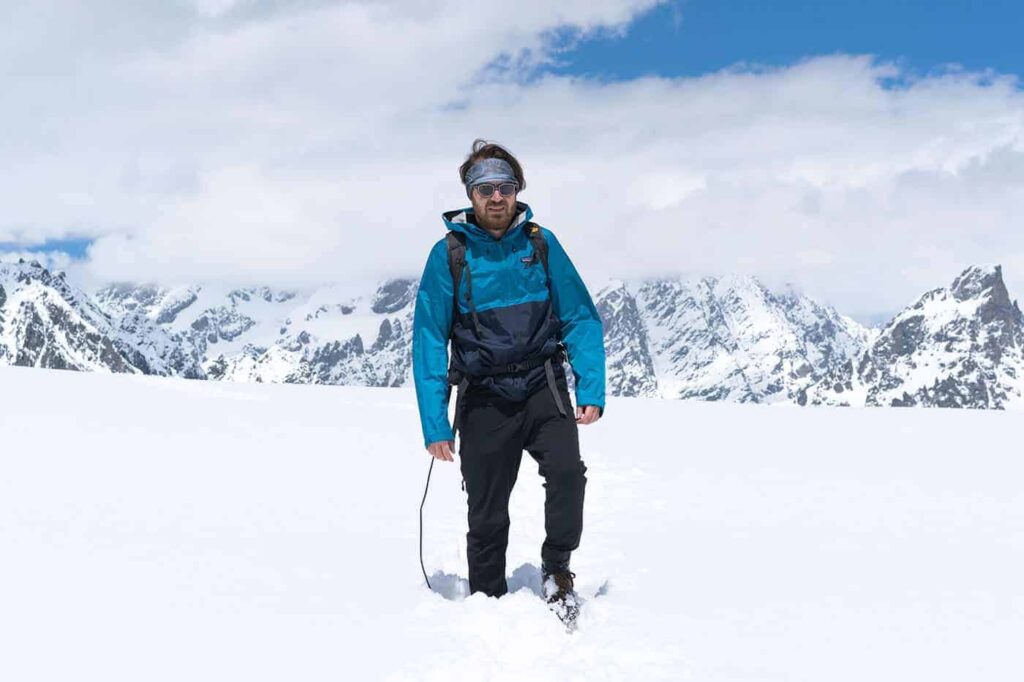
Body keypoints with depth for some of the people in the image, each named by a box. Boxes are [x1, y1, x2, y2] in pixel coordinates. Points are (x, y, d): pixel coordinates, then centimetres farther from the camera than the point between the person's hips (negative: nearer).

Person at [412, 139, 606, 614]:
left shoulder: (541, 243, 2)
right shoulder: (449, 253, -3)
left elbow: (580, 318, 3)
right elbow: (429, 339, -2)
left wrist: (592, 389, -8)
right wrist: (435, 423, -8)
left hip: (542, 388, 1)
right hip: (484, 400, 0)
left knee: (567, 471, -23)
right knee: (487, 517, 5)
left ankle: (556, 567, 2)